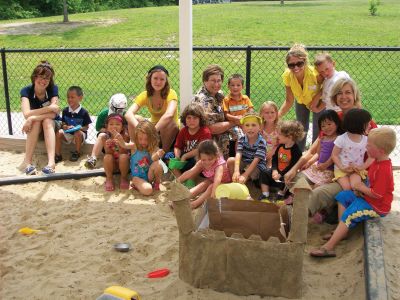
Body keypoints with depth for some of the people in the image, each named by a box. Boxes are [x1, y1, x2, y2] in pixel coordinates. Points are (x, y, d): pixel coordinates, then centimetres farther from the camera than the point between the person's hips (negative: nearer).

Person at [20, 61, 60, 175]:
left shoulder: (53, 89, -17)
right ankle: (27, 161, -36)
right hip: (34, 127, 0)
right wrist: (49, 108, -35)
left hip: (51, 125, 0)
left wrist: (32, 118, -35)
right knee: (36, 122, -32)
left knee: (47, 121, -33)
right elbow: (27, 114, -32)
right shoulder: (26, 91, -16)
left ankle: (51, 161, -51)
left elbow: (53, 114, -26)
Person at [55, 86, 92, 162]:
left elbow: (86, 127, -5)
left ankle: (77, 153, -12)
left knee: (78, 133, -35)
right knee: (59, 133, -23)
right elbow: (63, 124, 6)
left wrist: (79, 128, -24)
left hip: (80, 132, -3)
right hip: (68, 133, 3)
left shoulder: (84, 112, -9)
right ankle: (58, 155, -16)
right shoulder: (65, 111, 2)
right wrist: (66, 127, -17)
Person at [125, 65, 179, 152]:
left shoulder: (171, 94, -19)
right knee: (135, 119, -20)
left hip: (171, 132, -3)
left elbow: (169, 114, -41)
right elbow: (128, 114, -24)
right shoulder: (145, 95, -9)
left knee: (169, 123, -35)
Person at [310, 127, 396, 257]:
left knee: (349, 215, -21)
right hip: (368, 197, 11)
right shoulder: (377, 161, 1)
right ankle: (342, 231, 7)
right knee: (343, 196, 12)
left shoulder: (384, 169, -30)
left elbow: (377, 194, -29)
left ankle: (329, 247, -21)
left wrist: (362, 188, -13)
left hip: (377, 206, -11)